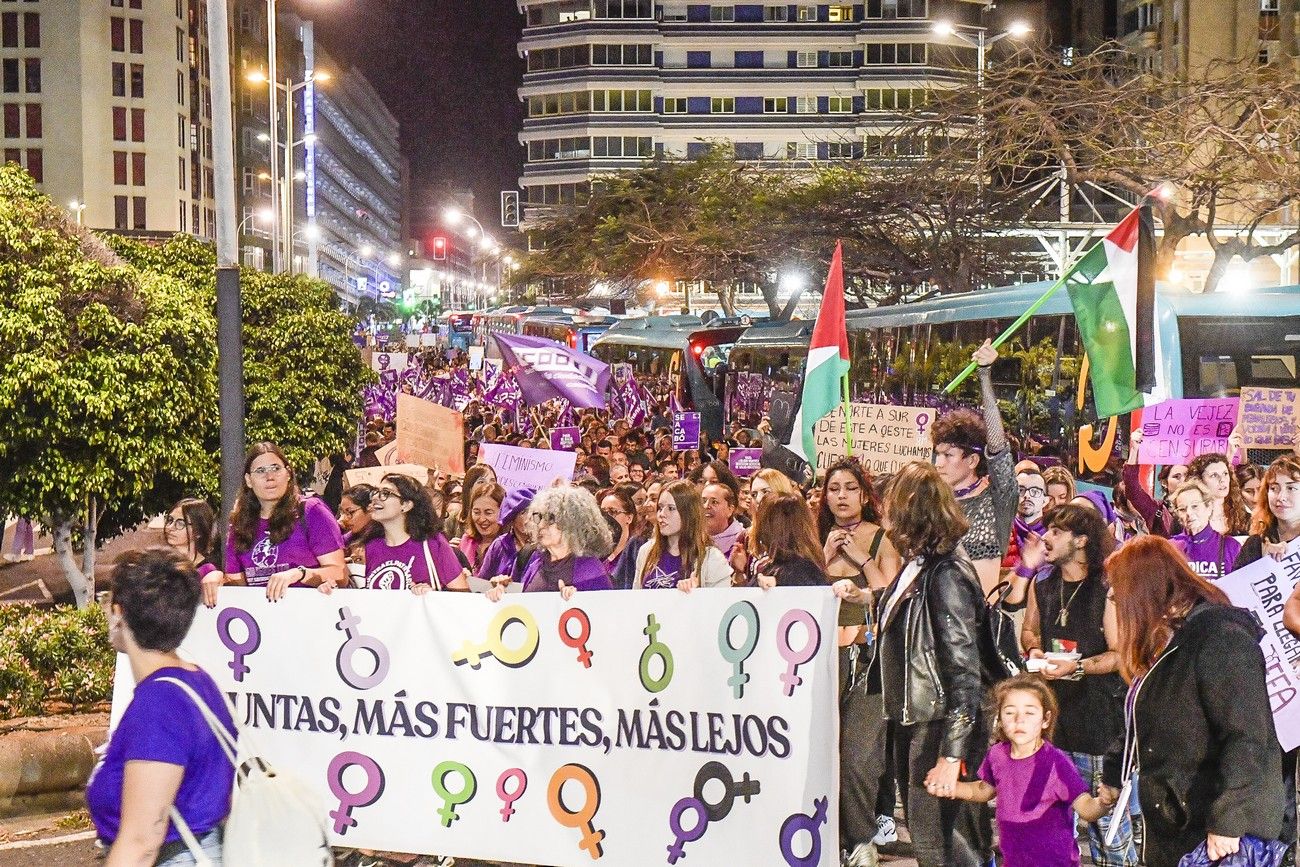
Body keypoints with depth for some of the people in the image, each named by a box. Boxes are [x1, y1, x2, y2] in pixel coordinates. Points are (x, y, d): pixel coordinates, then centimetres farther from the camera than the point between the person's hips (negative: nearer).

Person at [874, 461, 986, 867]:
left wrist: (951, 755, -22)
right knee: (923, 830, 17)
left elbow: (964, 668, -21)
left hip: (935, 724, -10)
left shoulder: (945, 573, -18)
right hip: (909, 716, 10)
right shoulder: (919, 563, 8)